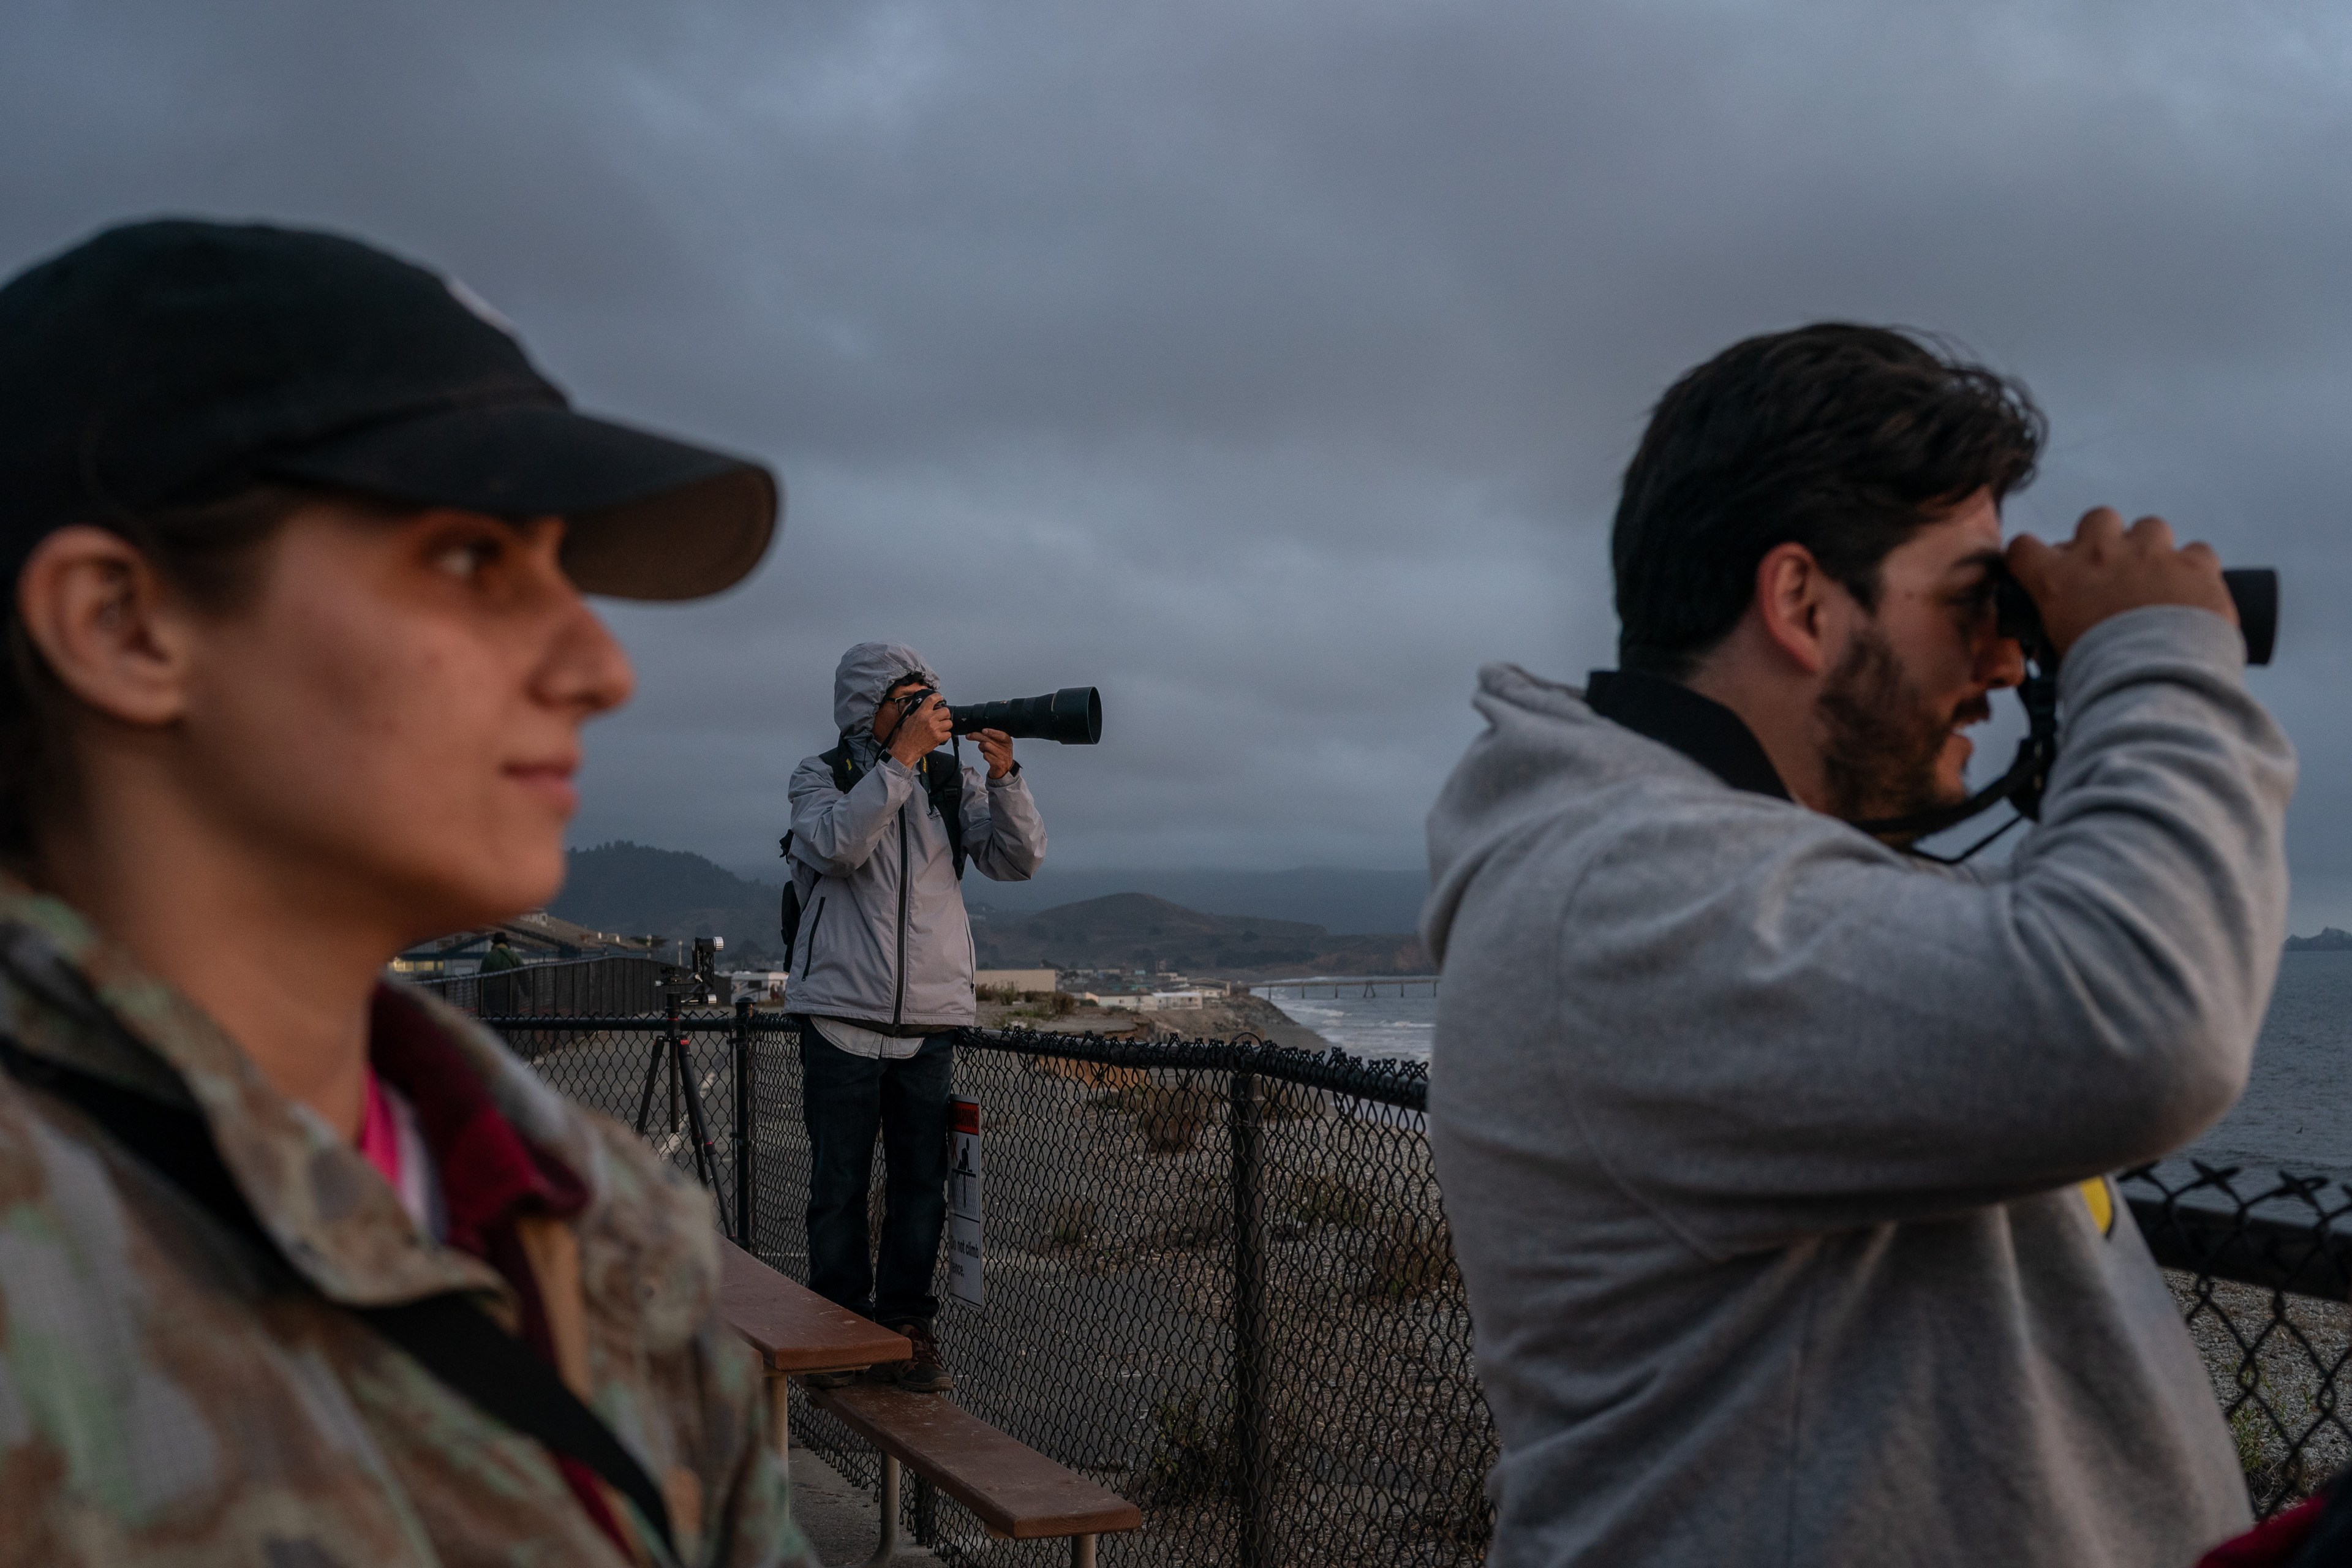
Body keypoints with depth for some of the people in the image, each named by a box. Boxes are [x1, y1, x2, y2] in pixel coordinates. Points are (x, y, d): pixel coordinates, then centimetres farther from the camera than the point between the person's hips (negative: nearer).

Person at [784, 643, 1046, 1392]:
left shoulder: (952, 780, 10)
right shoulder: (821, 777, 2)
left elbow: (1019, 861, 0)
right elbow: (838, 845, -19)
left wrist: (1004, 777, -14)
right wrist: (903, 757, -22)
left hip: (930, 1020, 2)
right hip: (843, 1016, -2)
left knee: (921, 1184, 5)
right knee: (839, 1186, 3)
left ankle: (908, 1329, 14)